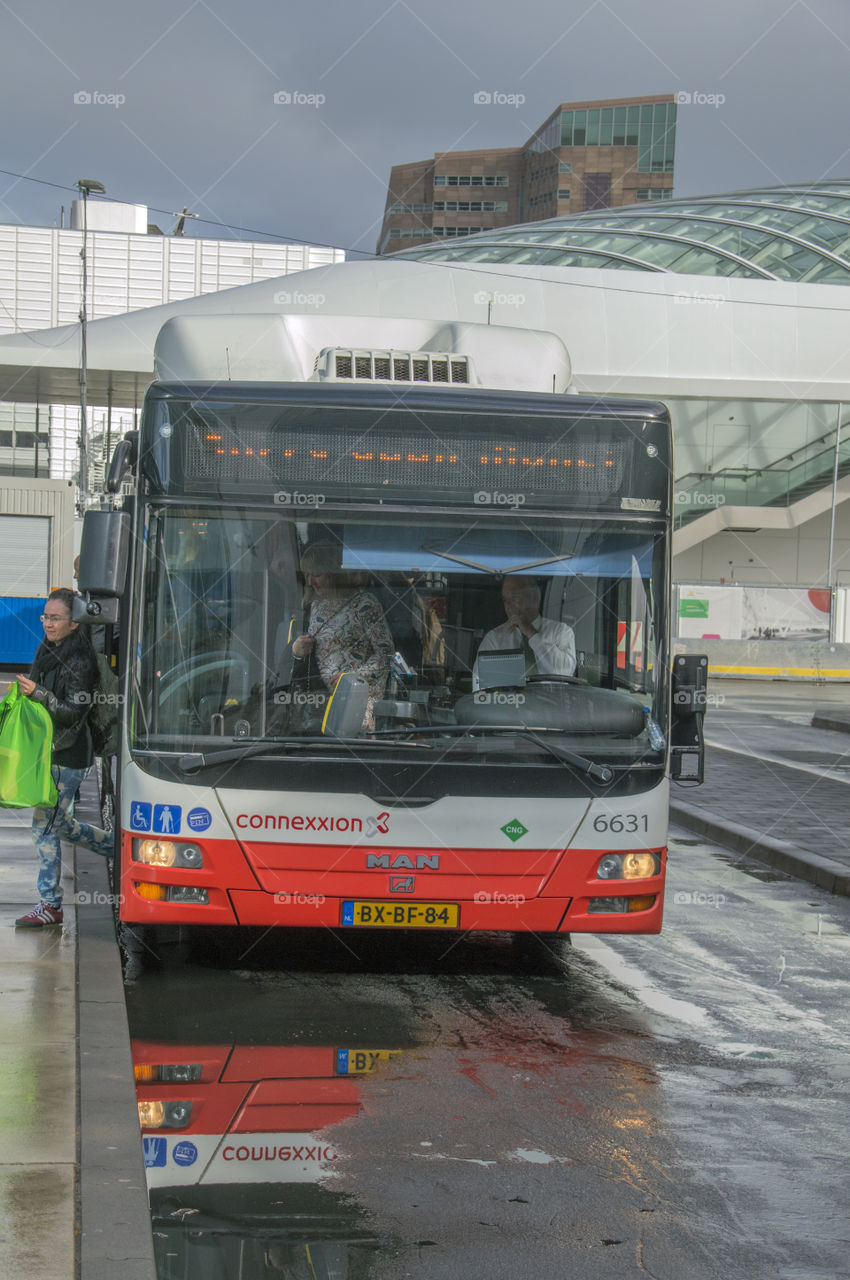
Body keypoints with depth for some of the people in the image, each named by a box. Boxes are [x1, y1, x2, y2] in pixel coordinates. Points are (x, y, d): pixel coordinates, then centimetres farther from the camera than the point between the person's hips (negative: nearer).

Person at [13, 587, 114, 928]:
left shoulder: (79, 660, -17)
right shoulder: (49, 649, 9)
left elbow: (74, 713, -20)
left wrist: (38, 693, -28)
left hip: (68, 756, -9)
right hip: (49, 750, 9)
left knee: (45, 825, -6)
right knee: (59, 823, 14)